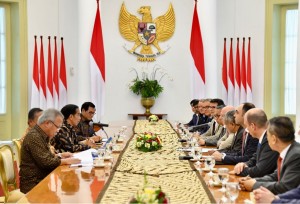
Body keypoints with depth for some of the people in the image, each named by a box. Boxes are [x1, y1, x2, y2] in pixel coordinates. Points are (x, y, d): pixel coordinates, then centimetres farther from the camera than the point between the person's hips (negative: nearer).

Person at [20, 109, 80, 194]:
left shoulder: (41, 135, 13)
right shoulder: (34, 137, -18)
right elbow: (45, 162, -22)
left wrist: (60, 156, 11)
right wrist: (66, 161, -13)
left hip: (42, 179, 10)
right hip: (33, 184, -10)